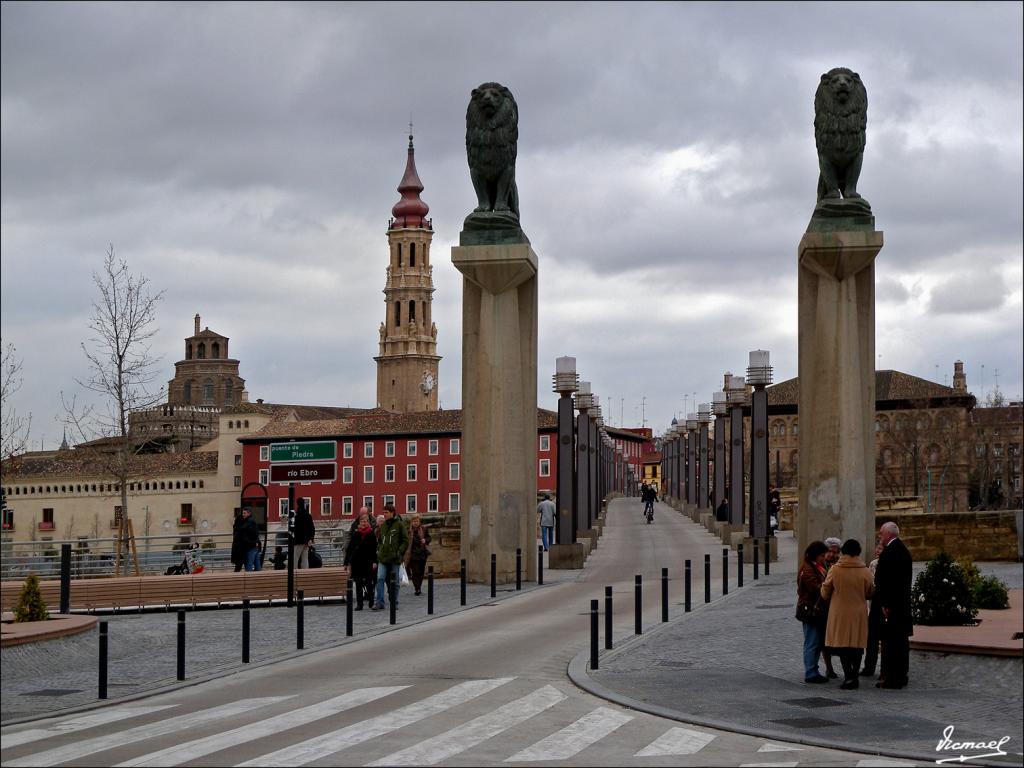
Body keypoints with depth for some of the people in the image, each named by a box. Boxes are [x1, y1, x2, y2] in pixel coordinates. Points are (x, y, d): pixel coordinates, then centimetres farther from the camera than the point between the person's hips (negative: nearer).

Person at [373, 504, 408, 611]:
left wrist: (399, 552, -11)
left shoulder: (399, 525, -3)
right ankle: (379, 603, -10)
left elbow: (405, 540, -3)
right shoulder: (382, 526, 11)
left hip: (394, 558, -4)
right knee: (380, 579, -9)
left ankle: (394, 603, 16)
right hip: (383, 558, 4)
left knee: (394, 581, 6)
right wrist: (379, 550, 7)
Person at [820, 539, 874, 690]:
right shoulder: (865, 571, -6)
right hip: (859, 613, 2)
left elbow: (825, 593, -1)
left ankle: (848, 676, -10)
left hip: (840, 614, -2)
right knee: (857, 645, 10)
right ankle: (854, 676, 14)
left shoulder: (835, 570, -10)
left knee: (842, 644, 2)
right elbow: (871, 592, 6)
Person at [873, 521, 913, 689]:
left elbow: (884, 579, -20)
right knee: (901, 639, 14)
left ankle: (891, 677, -7)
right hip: (903, 603, 10)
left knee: (890, 640, -7)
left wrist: (884, 604, -19)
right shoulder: (903, 549, 15)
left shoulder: (889, 551, -16)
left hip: (891, 604, -10)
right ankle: (902, 674, 21)